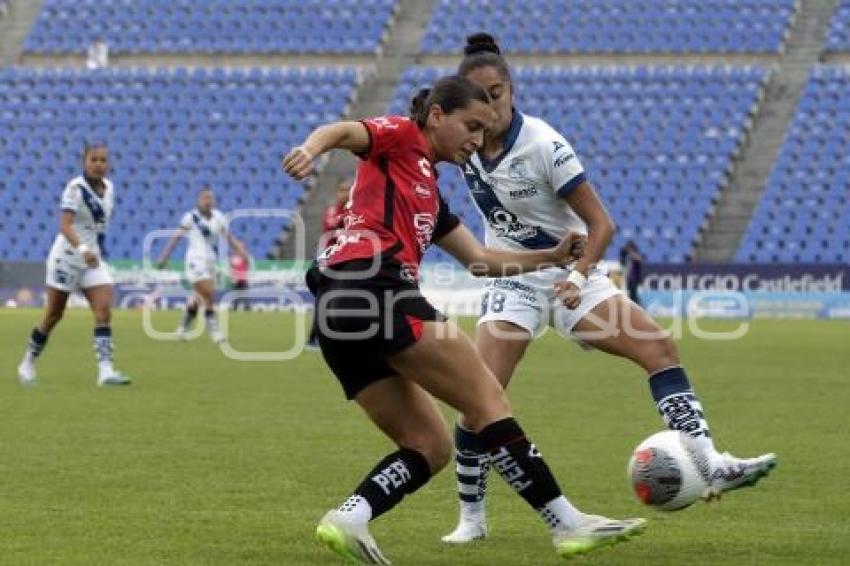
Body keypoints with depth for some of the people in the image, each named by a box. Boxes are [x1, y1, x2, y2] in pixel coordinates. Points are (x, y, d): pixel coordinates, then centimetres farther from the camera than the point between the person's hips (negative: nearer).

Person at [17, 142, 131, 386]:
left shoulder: (108, 187, 3)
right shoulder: (75, 188, -18)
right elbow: (65, 225, -30)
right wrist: (83, 249, -44)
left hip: (94, 259, 5)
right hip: (67, 256, -5)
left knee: (104, 311, -12)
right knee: (54, 316, 6)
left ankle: (105, 370, -20)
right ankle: (28, 363, 25)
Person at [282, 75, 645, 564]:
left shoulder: (429, 195, 32)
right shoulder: (402, 138, 9)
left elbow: (481, 259, 32)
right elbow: (341, 131, -10)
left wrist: (553, 257, 23)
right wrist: (310, 149, -32)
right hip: (375, 286, -10)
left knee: (431, 447, 6)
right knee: (488, 399, -10)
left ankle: (347, 519, -12)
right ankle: (568, 523, -13)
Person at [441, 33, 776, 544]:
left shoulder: (543, 145, -20)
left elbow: (601, 224, -18)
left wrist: (579, 275, -34)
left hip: (570, 277, -2)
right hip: (512, 285, 2)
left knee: (660, 348, -22)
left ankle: (710, 464, -26)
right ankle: (472, 518, 4)